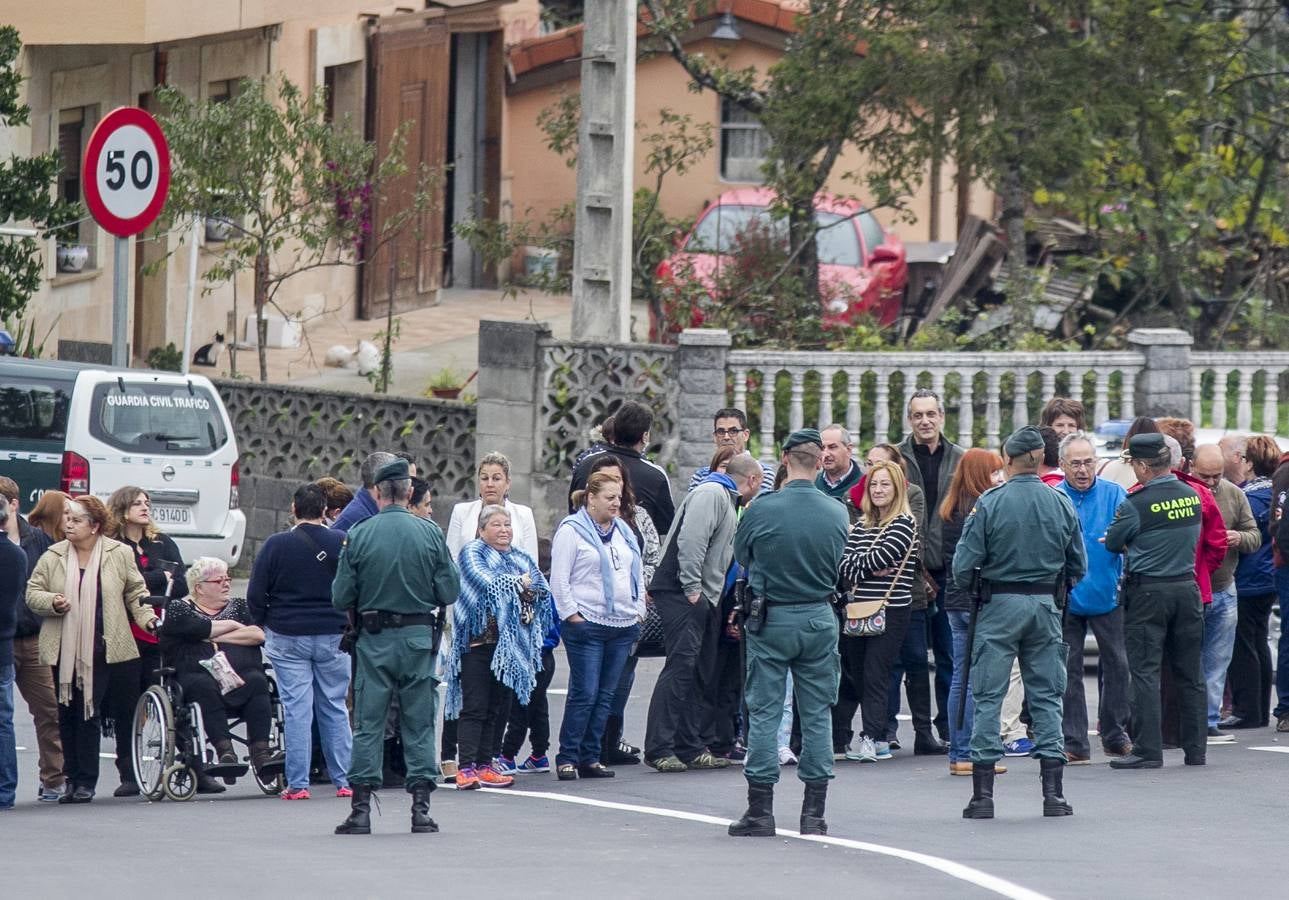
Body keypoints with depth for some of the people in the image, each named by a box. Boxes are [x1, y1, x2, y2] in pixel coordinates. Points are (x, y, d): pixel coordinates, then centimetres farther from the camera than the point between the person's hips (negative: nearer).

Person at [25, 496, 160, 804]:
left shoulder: (119, 555, 3)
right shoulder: (53, 557, 6)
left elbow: (135, 592, 10)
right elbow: (32, 594, 8)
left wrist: (146, 617, -4)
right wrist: (52, 603, -11)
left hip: (102, 650, -2)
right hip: (63, 650, 2)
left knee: (90, 713, -4)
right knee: (67, 714, 4)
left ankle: (86, 781, 2)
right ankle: (73, 778, 13)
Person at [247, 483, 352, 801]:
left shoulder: (275, 545, -7)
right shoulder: (342, 543, -4)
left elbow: (255, 595, -4)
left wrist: (264, 626, 13)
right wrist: (347, 625, 17)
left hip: (288, 638, -1)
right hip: (334, 637, 1)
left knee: (296, 709, 0)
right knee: (335, 708, 10)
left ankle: (297, 784, -1)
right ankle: (344, 780, 10)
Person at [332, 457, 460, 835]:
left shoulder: (359, 536, -7)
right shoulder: (431, 534, -5)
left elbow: (341, 598, -4)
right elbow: (450, 592, -2)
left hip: (373, 638, -1)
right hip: (418, 637, 1)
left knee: (368, 723, 4)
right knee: (419, 724, 8)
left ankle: (361, 808, 1)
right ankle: (421, 807, 5)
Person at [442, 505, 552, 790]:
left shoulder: (521, 559, 18)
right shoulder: (472, 554, -1)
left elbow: (542, 591, 9)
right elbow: (486, 584, -18)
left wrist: (528, 590, -12)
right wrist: (518, 582, -4)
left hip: (510, 645, 6)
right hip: (478, 641, -6)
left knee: (498, 709, 7)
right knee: (474, 707, -10)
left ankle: (485, 766, 11)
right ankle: (466, 768, -13)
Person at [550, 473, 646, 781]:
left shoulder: (623, 531, 17)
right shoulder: (571, 530, -4)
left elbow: (637, 571, 24)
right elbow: (559, 578, -8)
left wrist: (639, 609, 15)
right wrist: (571, 614, -12)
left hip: (623, 626, 7)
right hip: (586, 625, -7)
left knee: (605, 694, 7)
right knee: (584, 693, -10)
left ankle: (590, 757, 11)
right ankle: (567, 758, -4)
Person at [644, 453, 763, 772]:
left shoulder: (728, 501, 23)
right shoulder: (711, 494, -10)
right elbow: (691, 540, -21)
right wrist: (692, 587, -22)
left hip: (705, 599, 11)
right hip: (681, 594, -11)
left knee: (704, 674, 10)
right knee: (681, 666, -15)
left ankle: (693, 748, 14)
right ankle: (658, 749, -16)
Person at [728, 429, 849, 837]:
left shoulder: (761, 510, -12)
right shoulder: (837, 514, -5)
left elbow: (741, 556, 3)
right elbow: (843, 569, 8)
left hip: (771, 621, -2)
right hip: (819, 619, 2)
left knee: (764, 712, 4)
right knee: (817, 713, 9)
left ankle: (760, 810, 2)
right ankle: (814, 810, 9)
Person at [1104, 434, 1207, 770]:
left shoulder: (1138, 503, -14)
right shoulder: (1192, 497, 3)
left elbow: (1112, 543, -3)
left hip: (1147, 591, -6)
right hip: (1187, 588, 6)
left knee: (1144, 670, -2)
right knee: (1190, 672, 10)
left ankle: (1147, 750, -6)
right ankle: (1195, 749, 14)